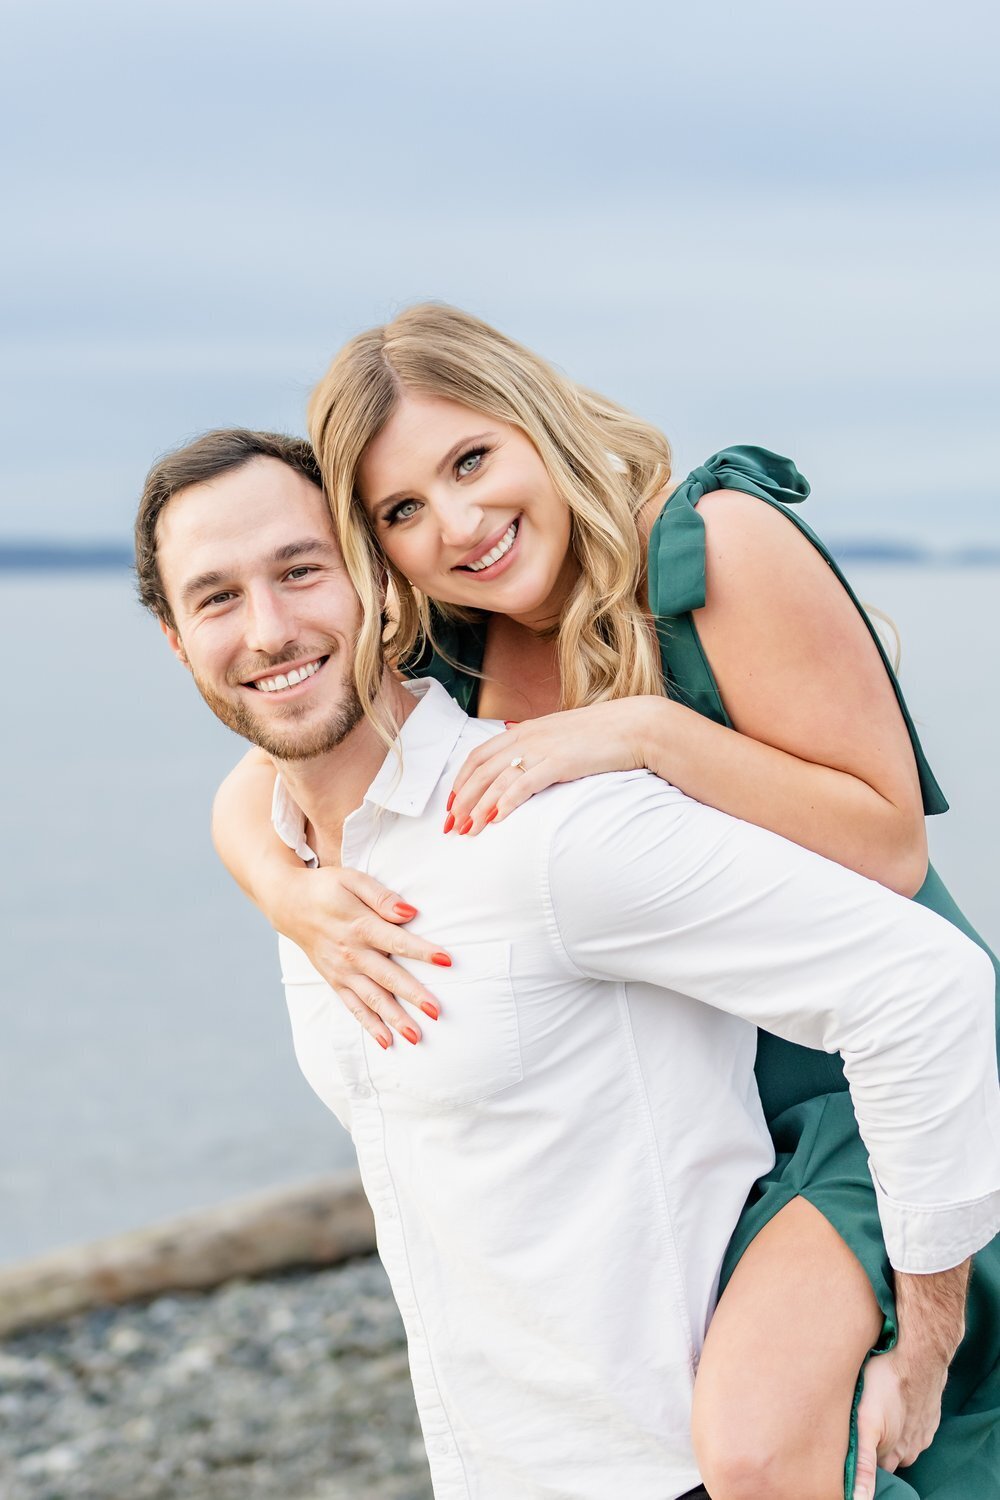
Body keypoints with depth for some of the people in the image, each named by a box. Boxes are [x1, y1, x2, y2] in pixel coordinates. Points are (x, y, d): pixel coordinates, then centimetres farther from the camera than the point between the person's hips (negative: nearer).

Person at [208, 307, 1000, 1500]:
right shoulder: (446, 645, 0)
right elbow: (250, 795, 7)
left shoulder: (722, 546, -19)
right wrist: (295, 898, -15)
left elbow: (888, 844, -20)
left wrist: (645, 731, -29)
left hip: (879, 1075, -7)